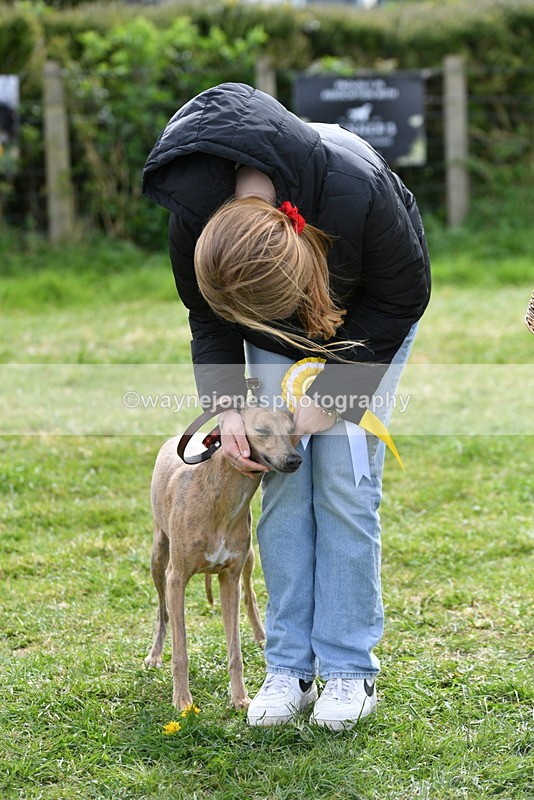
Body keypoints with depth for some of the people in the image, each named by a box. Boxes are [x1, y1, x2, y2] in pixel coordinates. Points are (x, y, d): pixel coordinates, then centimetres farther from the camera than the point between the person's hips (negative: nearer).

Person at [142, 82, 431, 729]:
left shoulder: (359, 189, -42)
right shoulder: (193, 218, -32)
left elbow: (403, 296, -23)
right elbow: (209, 320, -11)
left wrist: (333, 395, -23)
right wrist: (229, 407, -22)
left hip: (369, 318, -3)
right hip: (276, 326, 3)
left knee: (343, 478, -11)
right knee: (282, 483, -5)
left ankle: (350, 671, -3)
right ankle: (288, 667, 2)